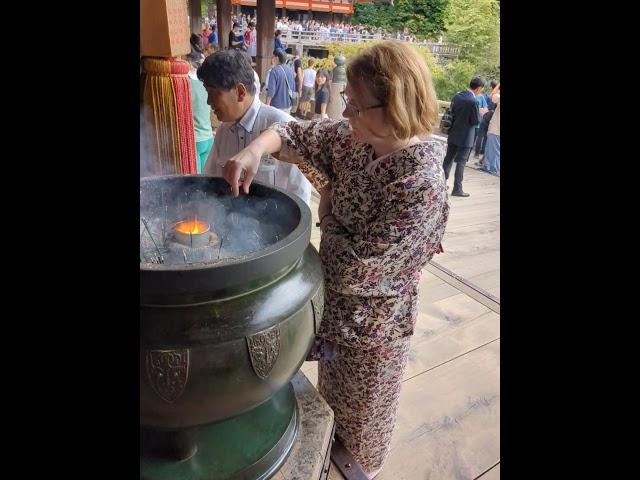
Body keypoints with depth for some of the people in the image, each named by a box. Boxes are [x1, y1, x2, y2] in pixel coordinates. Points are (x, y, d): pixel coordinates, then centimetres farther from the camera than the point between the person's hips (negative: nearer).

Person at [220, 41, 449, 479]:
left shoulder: (421, 181, -33)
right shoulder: (354, 138, -11)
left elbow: (359, 266, -31)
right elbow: (296, 135, -2)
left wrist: (328, 213, -17)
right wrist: (256, 149, -22)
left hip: (373, 320, -6)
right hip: (333, 299, 7)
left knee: (364, 403, 24)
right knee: (332, 384, 32)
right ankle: (336, 432, 65)